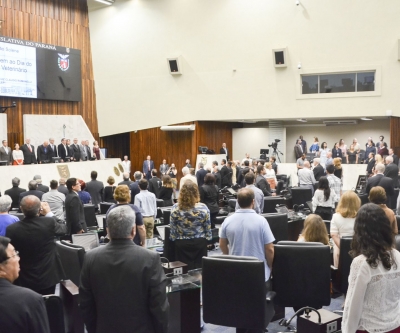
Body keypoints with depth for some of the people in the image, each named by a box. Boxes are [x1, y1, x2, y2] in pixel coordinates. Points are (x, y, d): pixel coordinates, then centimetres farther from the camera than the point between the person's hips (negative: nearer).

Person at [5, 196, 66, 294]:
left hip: (25, 279, 0)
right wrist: (49, 213, 12)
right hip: (48, 277, 0)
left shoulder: (12, 229, -19)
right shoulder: (49, 222, -20)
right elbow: (63, 228, 4)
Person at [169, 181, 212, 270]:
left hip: (181, 243, 0)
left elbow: (172, 228, -1)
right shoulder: (203, 208, -10)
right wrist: (208, 239, 12)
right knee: (199, 269, 9)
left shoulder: (175, 208, -10)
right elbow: (208, 228, -2)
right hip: (200, 242, 0)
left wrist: (174, 239, 12)